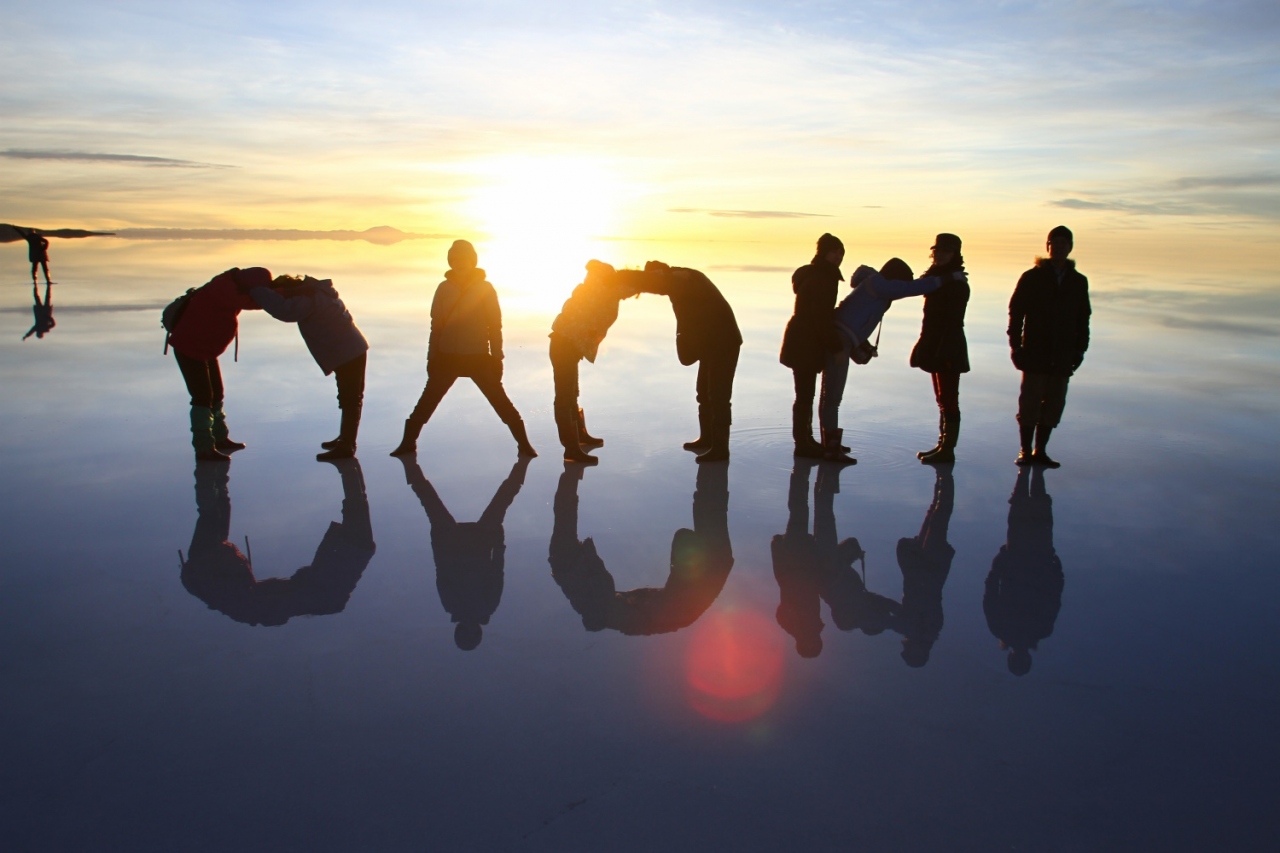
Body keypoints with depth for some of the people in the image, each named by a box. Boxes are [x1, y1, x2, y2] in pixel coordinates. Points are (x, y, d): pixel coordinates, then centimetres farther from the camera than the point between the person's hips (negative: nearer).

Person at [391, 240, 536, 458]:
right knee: (427, 402, 4)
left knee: (501, 401, -3)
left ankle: (523, 443, 6)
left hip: (479, 358, -2)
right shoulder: (444, 288, 3)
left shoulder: (485, 288, -4)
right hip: (447, 357, 3)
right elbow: (436, 325, 8)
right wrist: (431, 357, 6)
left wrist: (497, 358, -5)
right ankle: (408, 442, 18)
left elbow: (495, 325, -2)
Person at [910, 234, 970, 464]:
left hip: (948, 349, -9)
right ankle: (943, 445, 18)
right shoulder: (934, 278, 14)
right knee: (943, 400, 12)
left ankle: (948, 450, -3)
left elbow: (953, 321, -18)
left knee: (948, 400, -6)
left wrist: (943, 350, -24)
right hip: (935, 347, 9)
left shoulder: (957, 284, -11)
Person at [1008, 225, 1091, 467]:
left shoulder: (1078, 282, 10)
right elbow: (1015, 312, 0)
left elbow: (1083, 320, 13)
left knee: (1054, 405, 4)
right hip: (1035, 355, -3)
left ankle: (1040, 451, 12)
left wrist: (1080, 350, 6)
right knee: (1030, 402, -1)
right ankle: (1025, 451, 7)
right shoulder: (1031, 277, 2)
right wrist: (1015, 345, -6)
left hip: (1063, 357, 3)